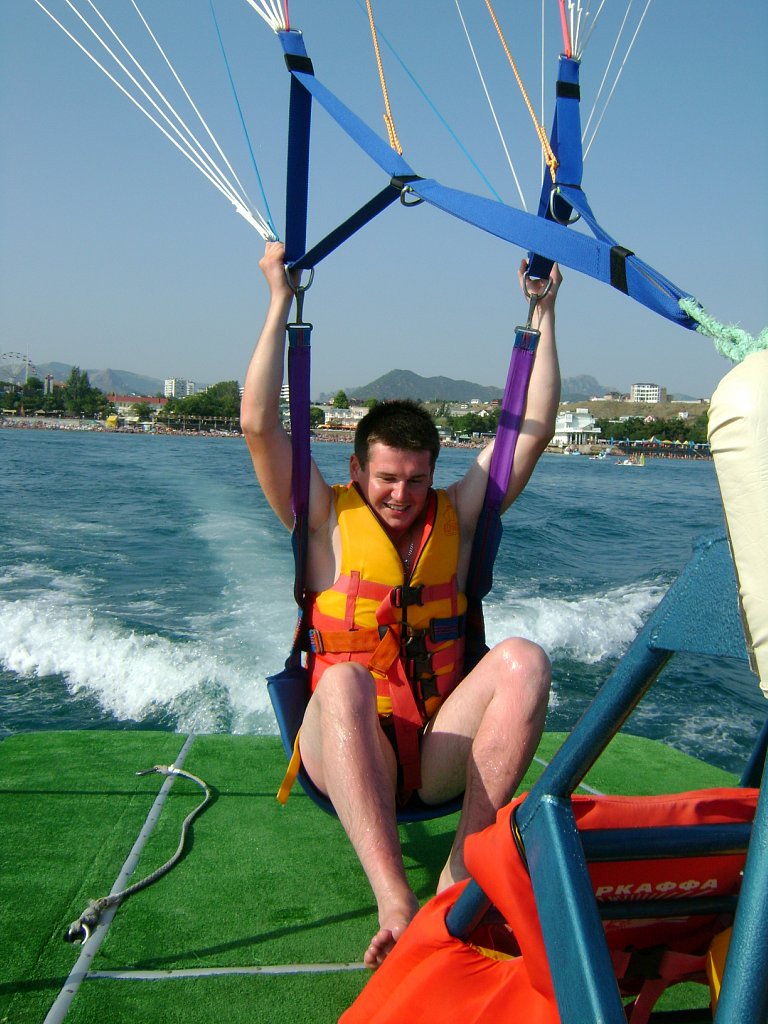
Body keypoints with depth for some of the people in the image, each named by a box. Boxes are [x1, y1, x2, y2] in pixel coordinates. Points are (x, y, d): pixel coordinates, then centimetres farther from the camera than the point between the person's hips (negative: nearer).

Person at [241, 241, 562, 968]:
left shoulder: (455, 515, 12)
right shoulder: (326, 520, 5)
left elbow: (535, 428, 11)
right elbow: (258, 423, -7)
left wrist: (543, 313, 12)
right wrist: (281, 302, -5)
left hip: (439, 749, 3)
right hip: (347, 747, -2)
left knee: (524, 659, -26)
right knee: (344, 680, -37)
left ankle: (463, 871, -27)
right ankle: (396, 903, -44)